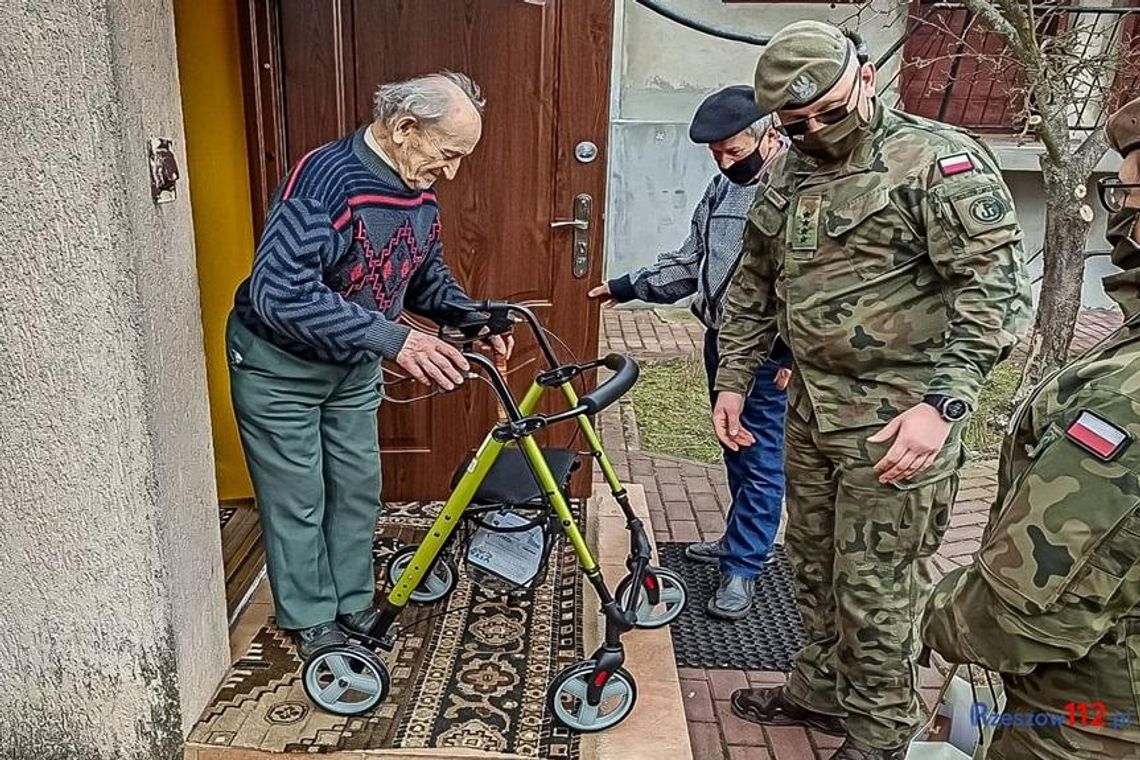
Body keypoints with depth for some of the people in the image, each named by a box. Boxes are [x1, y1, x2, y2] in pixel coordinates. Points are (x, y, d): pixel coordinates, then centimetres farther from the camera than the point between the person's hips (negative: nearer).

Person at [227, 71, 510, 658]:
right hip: (280, 365, -7)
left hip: (352, 366, 7)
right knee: (299, 500, 5)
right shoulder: (325, 178, -31)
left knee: (358, 487, 14)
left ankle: (353, 603, 32)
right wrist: (392, 339, -44)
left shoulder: (419, 191, -5)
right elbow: (279, 292, -39)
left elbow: (428, 276, 10)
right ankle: (310, 621, 24)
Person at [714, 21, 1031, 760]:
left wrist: (943, 403, -25)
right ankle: (820, 690, 41)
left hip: (896, 420, -7)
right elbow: (753, 288, 18)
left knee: (875, 591, 3)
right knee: (815, 567, 20)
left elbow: (997, 287, -17)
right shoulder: (786, 176, 10)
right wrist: (733, 381, 14)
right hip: (810, 409, 7)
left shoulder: (938, 159, -12)